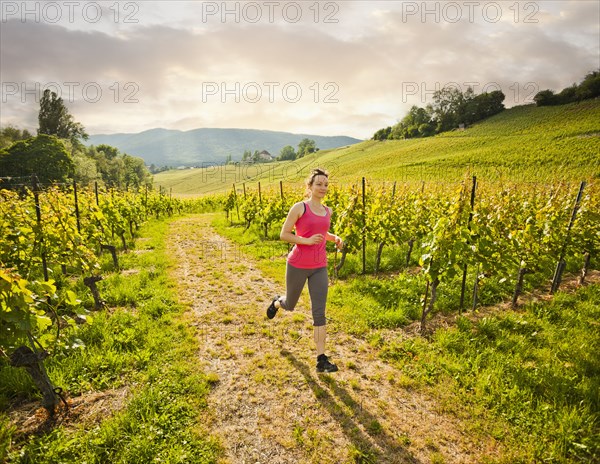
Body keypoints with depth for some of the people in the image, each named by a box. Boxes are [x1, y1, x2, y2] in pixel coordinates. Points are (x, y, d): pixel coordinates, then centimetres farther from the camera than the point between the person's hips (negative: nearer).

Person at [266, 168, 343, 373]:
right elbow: (283, 235, -9)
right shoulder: (299, 207, -10)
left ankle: (321, 359, 5)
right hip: (297, 265, -3)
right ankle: (277, 302, 56)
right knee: (290, 305, 18)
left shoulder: (327, 211, 8)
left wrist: (335, 238, 5)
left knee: (319, 312, -3)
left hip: (319, 268, 4)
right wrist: (307, 241, -22)